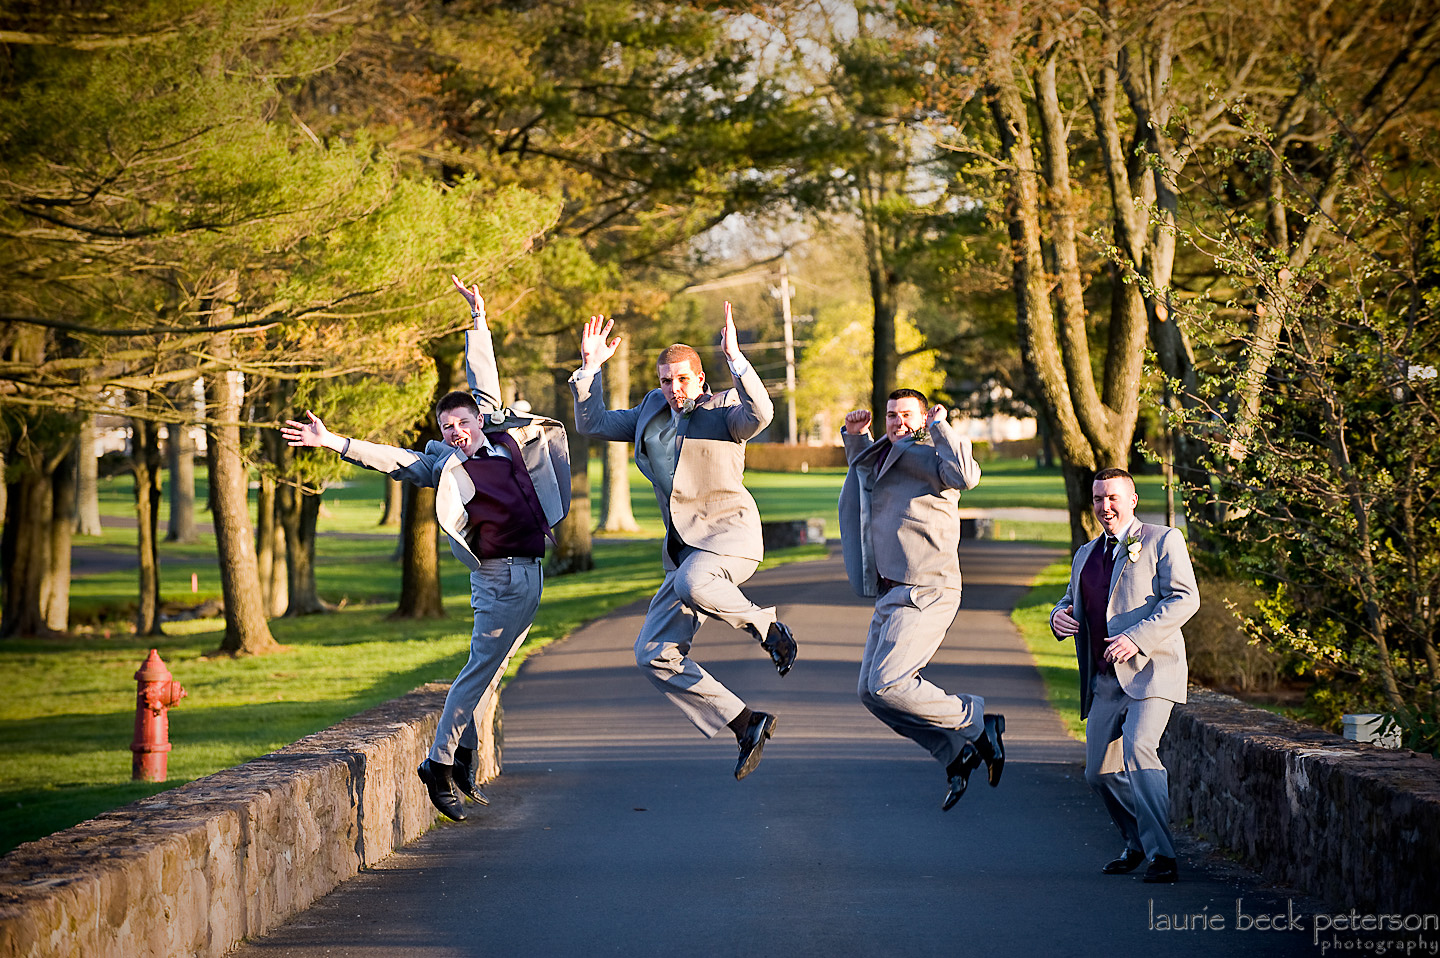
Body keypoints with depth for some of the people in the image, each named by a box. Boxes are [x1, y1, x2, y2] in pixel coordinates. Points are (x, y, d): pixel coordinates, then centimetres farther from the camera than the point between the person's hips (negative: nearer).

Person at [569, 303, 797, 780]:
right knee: (655, 655, -2)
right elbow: (593, 424, 17)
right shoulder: (652, 411, 14)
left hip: (729, 532, -7)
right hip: (684, 546, 7)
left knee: (693, 583, -41)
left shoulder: (724, 409, -5)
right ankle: (745, 724, 2)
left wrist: (734, 358, -36)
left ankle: (765, 626, -12)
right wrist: (589, 368, 6)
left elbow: (760, 413, -27)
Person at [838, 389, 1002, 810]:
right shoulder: (887, 456, 18)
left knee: (886, 685, -19)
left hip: (924, 592, -10)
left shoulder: (929, 456, -9)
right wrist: (855, 437, 26)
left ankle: (975, 723, -3)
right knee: (871, 692, 8)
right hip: (891, 595, 10)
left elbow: (965, 476, -32)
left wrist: (941, 428, -19)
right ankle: (957, 753, 14)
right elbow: (864, 472, 43)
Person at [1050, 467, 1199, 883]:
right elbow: (1070, 602, 27)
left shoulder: (1163, 540, 1)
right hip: (1104, 680, 7)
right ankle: (1137, 843, 29)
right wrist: (1060, 616, 1)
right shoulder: (1086, 555, 21)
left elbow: (1184, 598, -9)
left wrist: (1137, 638, -21)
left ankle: (1161, 856, -24)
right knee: (1100, 771, 7)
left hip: (1150, 668, -7)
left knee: (1138, 750, -26)